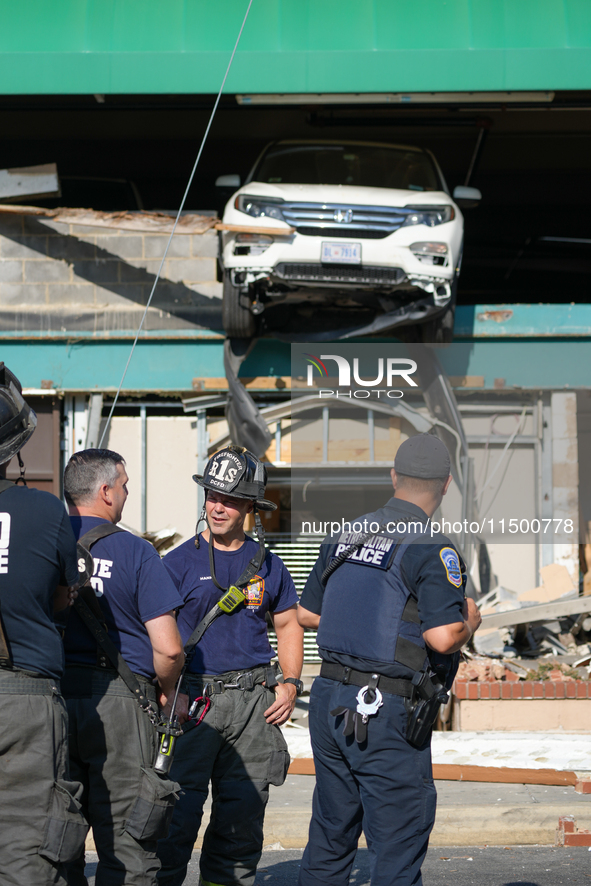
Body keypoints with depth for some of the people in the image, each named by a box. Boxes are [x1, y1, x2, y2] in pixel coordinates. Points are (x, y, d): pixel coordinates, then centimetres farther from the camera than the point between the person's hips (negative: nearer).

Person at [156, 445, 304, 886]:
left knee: (244, 810, 8)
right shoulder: (179, 562, -1)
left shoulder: (266, 564, 10)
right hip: (193, 698, -3)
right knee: (178, 810, -6)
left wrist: (290, 683, 5)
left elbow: (288, 624, 19)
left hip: (253, 699, 4)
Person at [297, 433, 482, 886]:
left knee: (330, 836, 17)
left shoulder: (344, 537, 10)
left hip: (329, 698, 7)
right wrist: (470, 623, 0)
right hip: (386, 713, -7)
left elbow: (307, 613, 18)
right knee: (398, 848, 0)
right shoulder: (432, 549, -11)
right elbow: (442, 637, -21)